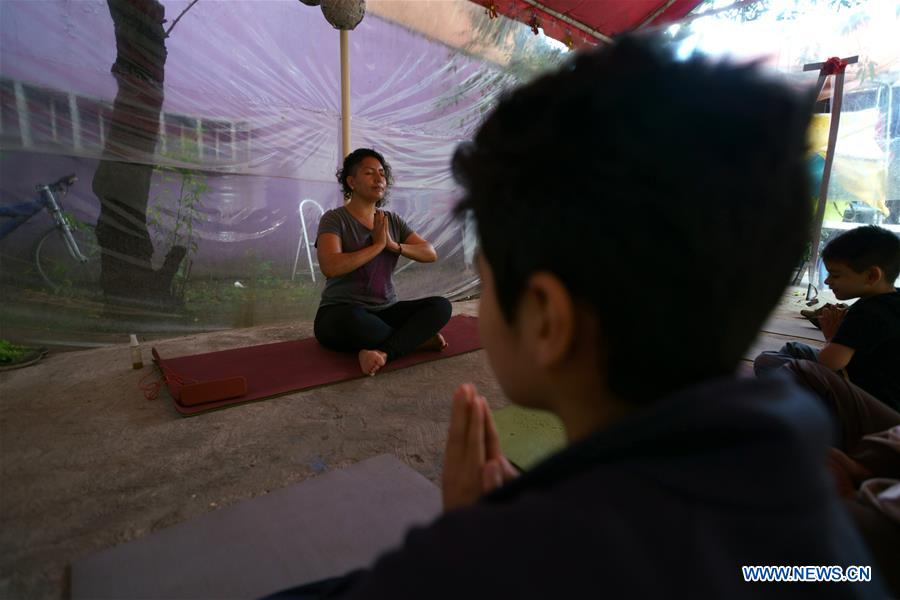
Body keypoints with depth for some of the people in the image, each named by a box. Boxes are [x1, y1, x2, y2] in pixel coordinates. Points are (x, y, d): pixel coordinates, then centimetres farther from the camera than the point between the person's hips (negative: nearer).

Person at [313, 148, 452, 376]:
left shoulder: (392, 220, 10)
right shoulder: (335, 219, -6)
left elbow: (431, 254, 4)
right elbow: (330, 267, -23)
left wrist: (394, 245, -12)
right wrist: (378, 244, -15)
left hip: (386, 310, 5)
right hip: (341, 313, -4)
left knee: (441, 306, -16)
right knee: (354, 320, -40)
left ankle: (383, 352, -31)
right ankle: (417, 339, -15)